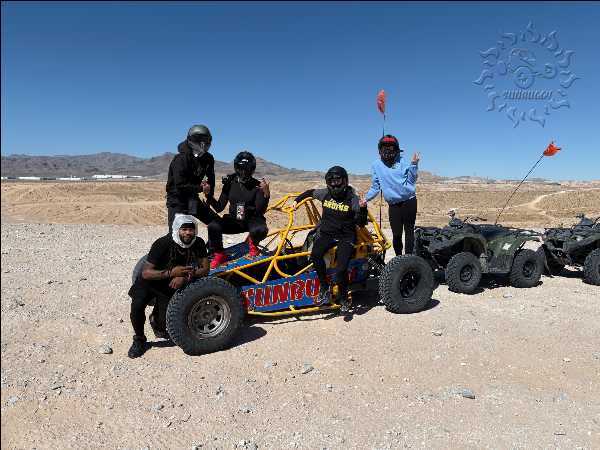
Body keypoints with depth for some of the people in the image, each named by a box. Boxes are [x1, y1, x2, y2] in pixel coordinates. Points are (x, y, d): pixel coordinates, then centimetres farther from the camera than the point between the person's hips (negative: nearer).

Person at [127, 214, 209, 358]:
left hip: (171, 285, 3)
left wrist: (185, 277, -32)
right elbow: (146, 273, -29)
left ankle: (155, 319, 36)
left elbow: (205, 269, -16)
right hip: (150, 281, -3)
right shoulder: (162, 244, -29)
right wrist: (171, 273, -43)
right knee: (137, 306, -27)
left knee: (165, 319, -4)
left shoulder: (198, 243, -18)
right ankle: (139, 339, 2)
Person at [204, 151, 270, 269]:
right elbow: (219, 208, 0)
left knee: (260, 230, -37)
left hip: (252, 220, -2)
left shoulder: (257, 186, -7)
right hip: (234, 220, 2)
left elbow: (261, 211, -16)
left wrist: (266, 194, -32)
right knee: (213, 226, -26)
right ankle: (219, 255, -2)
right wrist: (208, 195, -15)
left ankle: (252, 243, 2)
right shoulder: (230, 183, 1)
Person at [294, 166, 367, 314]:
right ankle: (324, 288, -8)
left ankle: (344, 298, 6)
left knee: (341, 269, -23)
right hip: (326, 233, 3)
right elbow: (310, 192, 27)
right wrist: (296, 200, 20)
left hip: (346, 236, -3)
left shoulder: (353, 199, -5)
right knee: (315, 255, -30)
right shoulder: (325, 194, 5)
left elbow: (361, 223, -5)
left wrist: (363, 208, -21)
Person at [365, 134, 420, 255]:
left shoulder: (402, 162, 4)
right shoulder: (377, 165, 7)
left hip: (409, 201, -1)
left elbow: (411, 181, 1)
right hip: (393, 205, 1)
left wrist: (414, 164, -9)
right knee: (396, 234, 0)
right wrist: (366, 198, -1)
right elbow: (375, 187, 12)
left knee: (409, 231, 2)